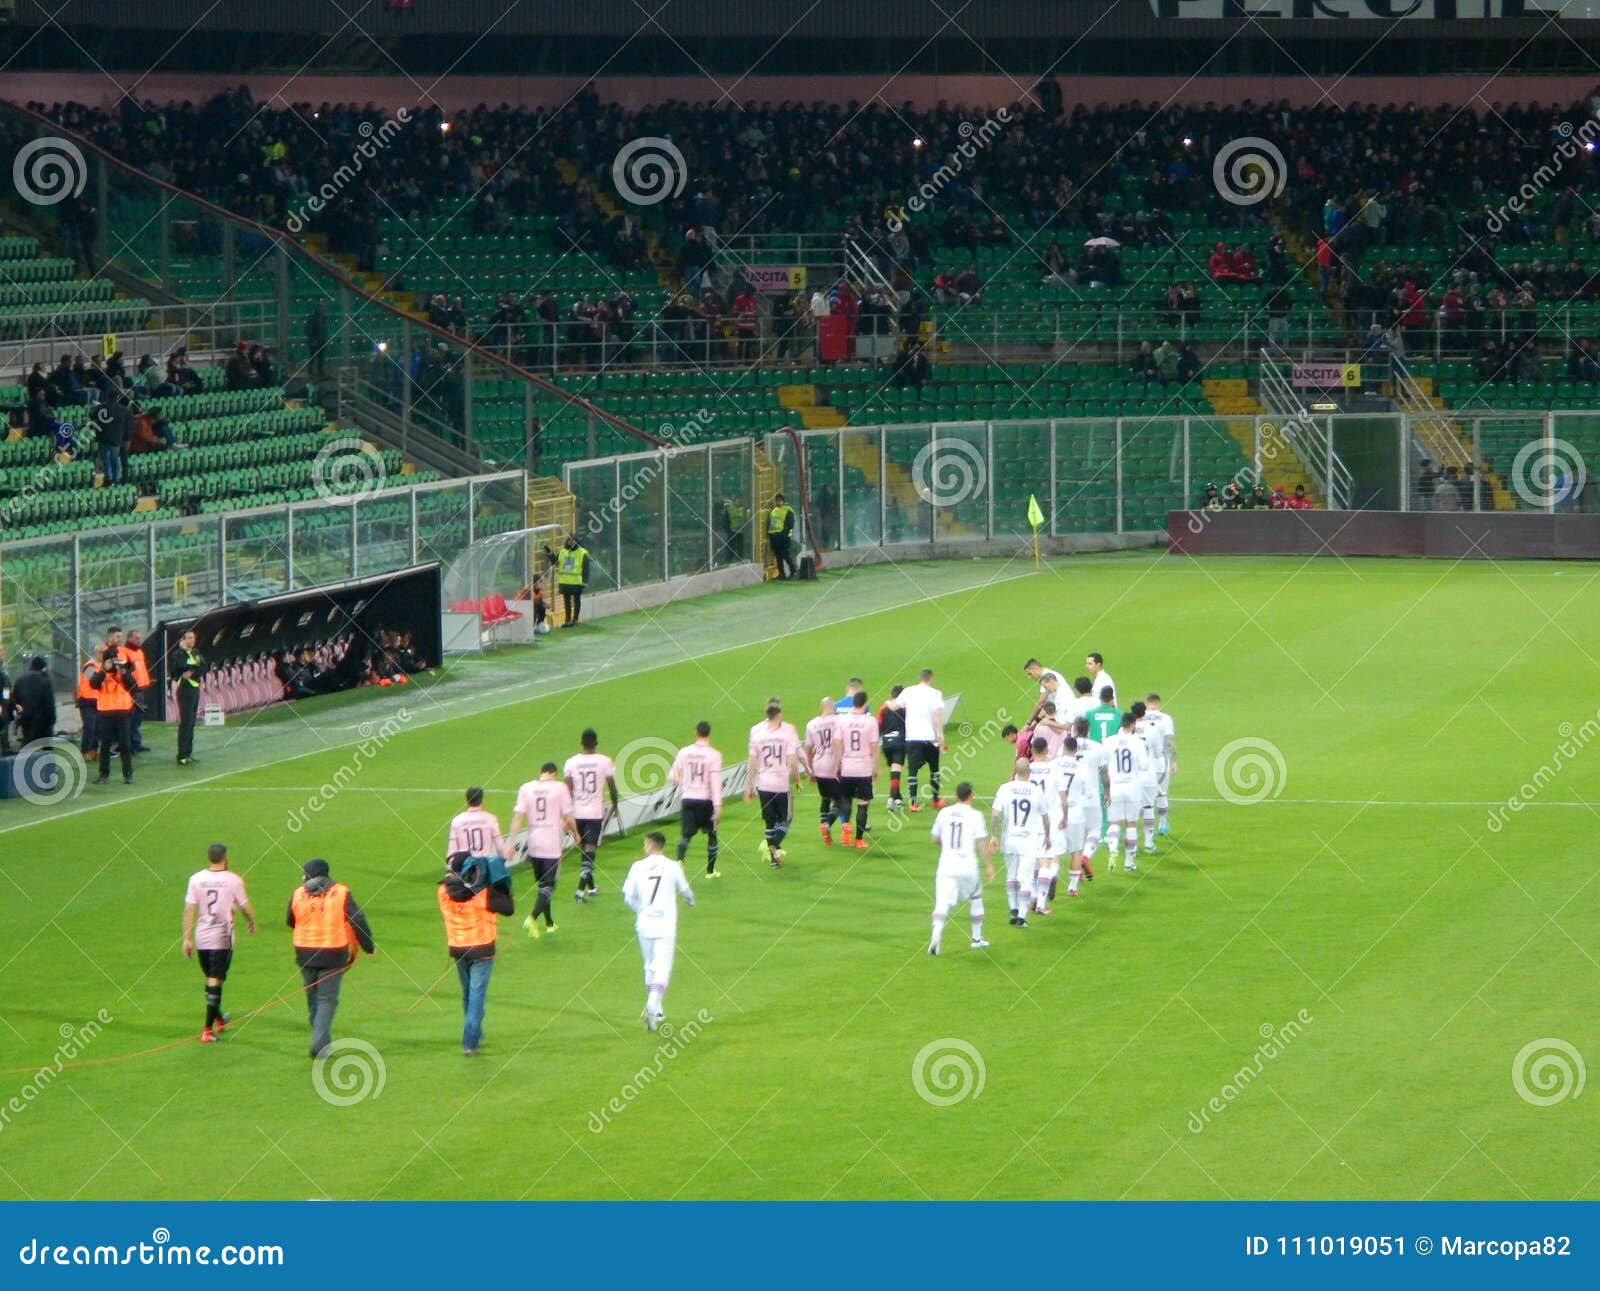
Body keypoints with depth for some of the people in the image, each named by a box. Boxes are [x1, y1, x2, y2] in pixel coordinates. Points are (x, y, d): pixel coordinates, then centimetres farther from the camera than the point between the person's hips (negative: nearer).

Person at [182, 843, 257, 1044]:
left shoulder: (196, 879, -3)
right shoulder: (233, 880, -8)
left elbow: (189, 909, -5)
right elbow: (246, 908, 2)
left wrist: (187, 938, -1)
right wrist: (251, 922, 23)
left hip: (201, 937, 3)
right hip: (222, 938, -3)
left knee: (209, 979, 20)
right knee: (215, 982, -2)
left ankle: (218, 1019, 39)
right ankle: (208, 1030, -6)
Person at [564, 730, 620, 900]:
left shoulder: (571, 762, -2)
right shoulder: (605, 762, -5)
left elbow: (567, 790, -4)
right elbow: (612, 786, 2)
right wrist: (614, 804, 19)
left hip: (577, 812, 2)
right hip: (595, 812, -2)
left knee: (584, 848, 19)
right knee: (590, 850, -3)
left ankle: (590, 886, 31)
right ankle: (581, 890, -16)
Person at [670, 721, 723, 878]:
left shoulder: (684, 752, 0)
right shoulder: (714, 755, -9)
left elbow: (672, 777, 5)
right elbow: (715, 782, -14)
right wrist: (718, 805, -13)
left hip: (688, 799, 2)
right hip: (706, 800, -2)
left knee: (685, 834, 2)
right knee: (712, 835, 16)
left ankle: (680, 860, -26)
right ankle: (710, 871, 21)